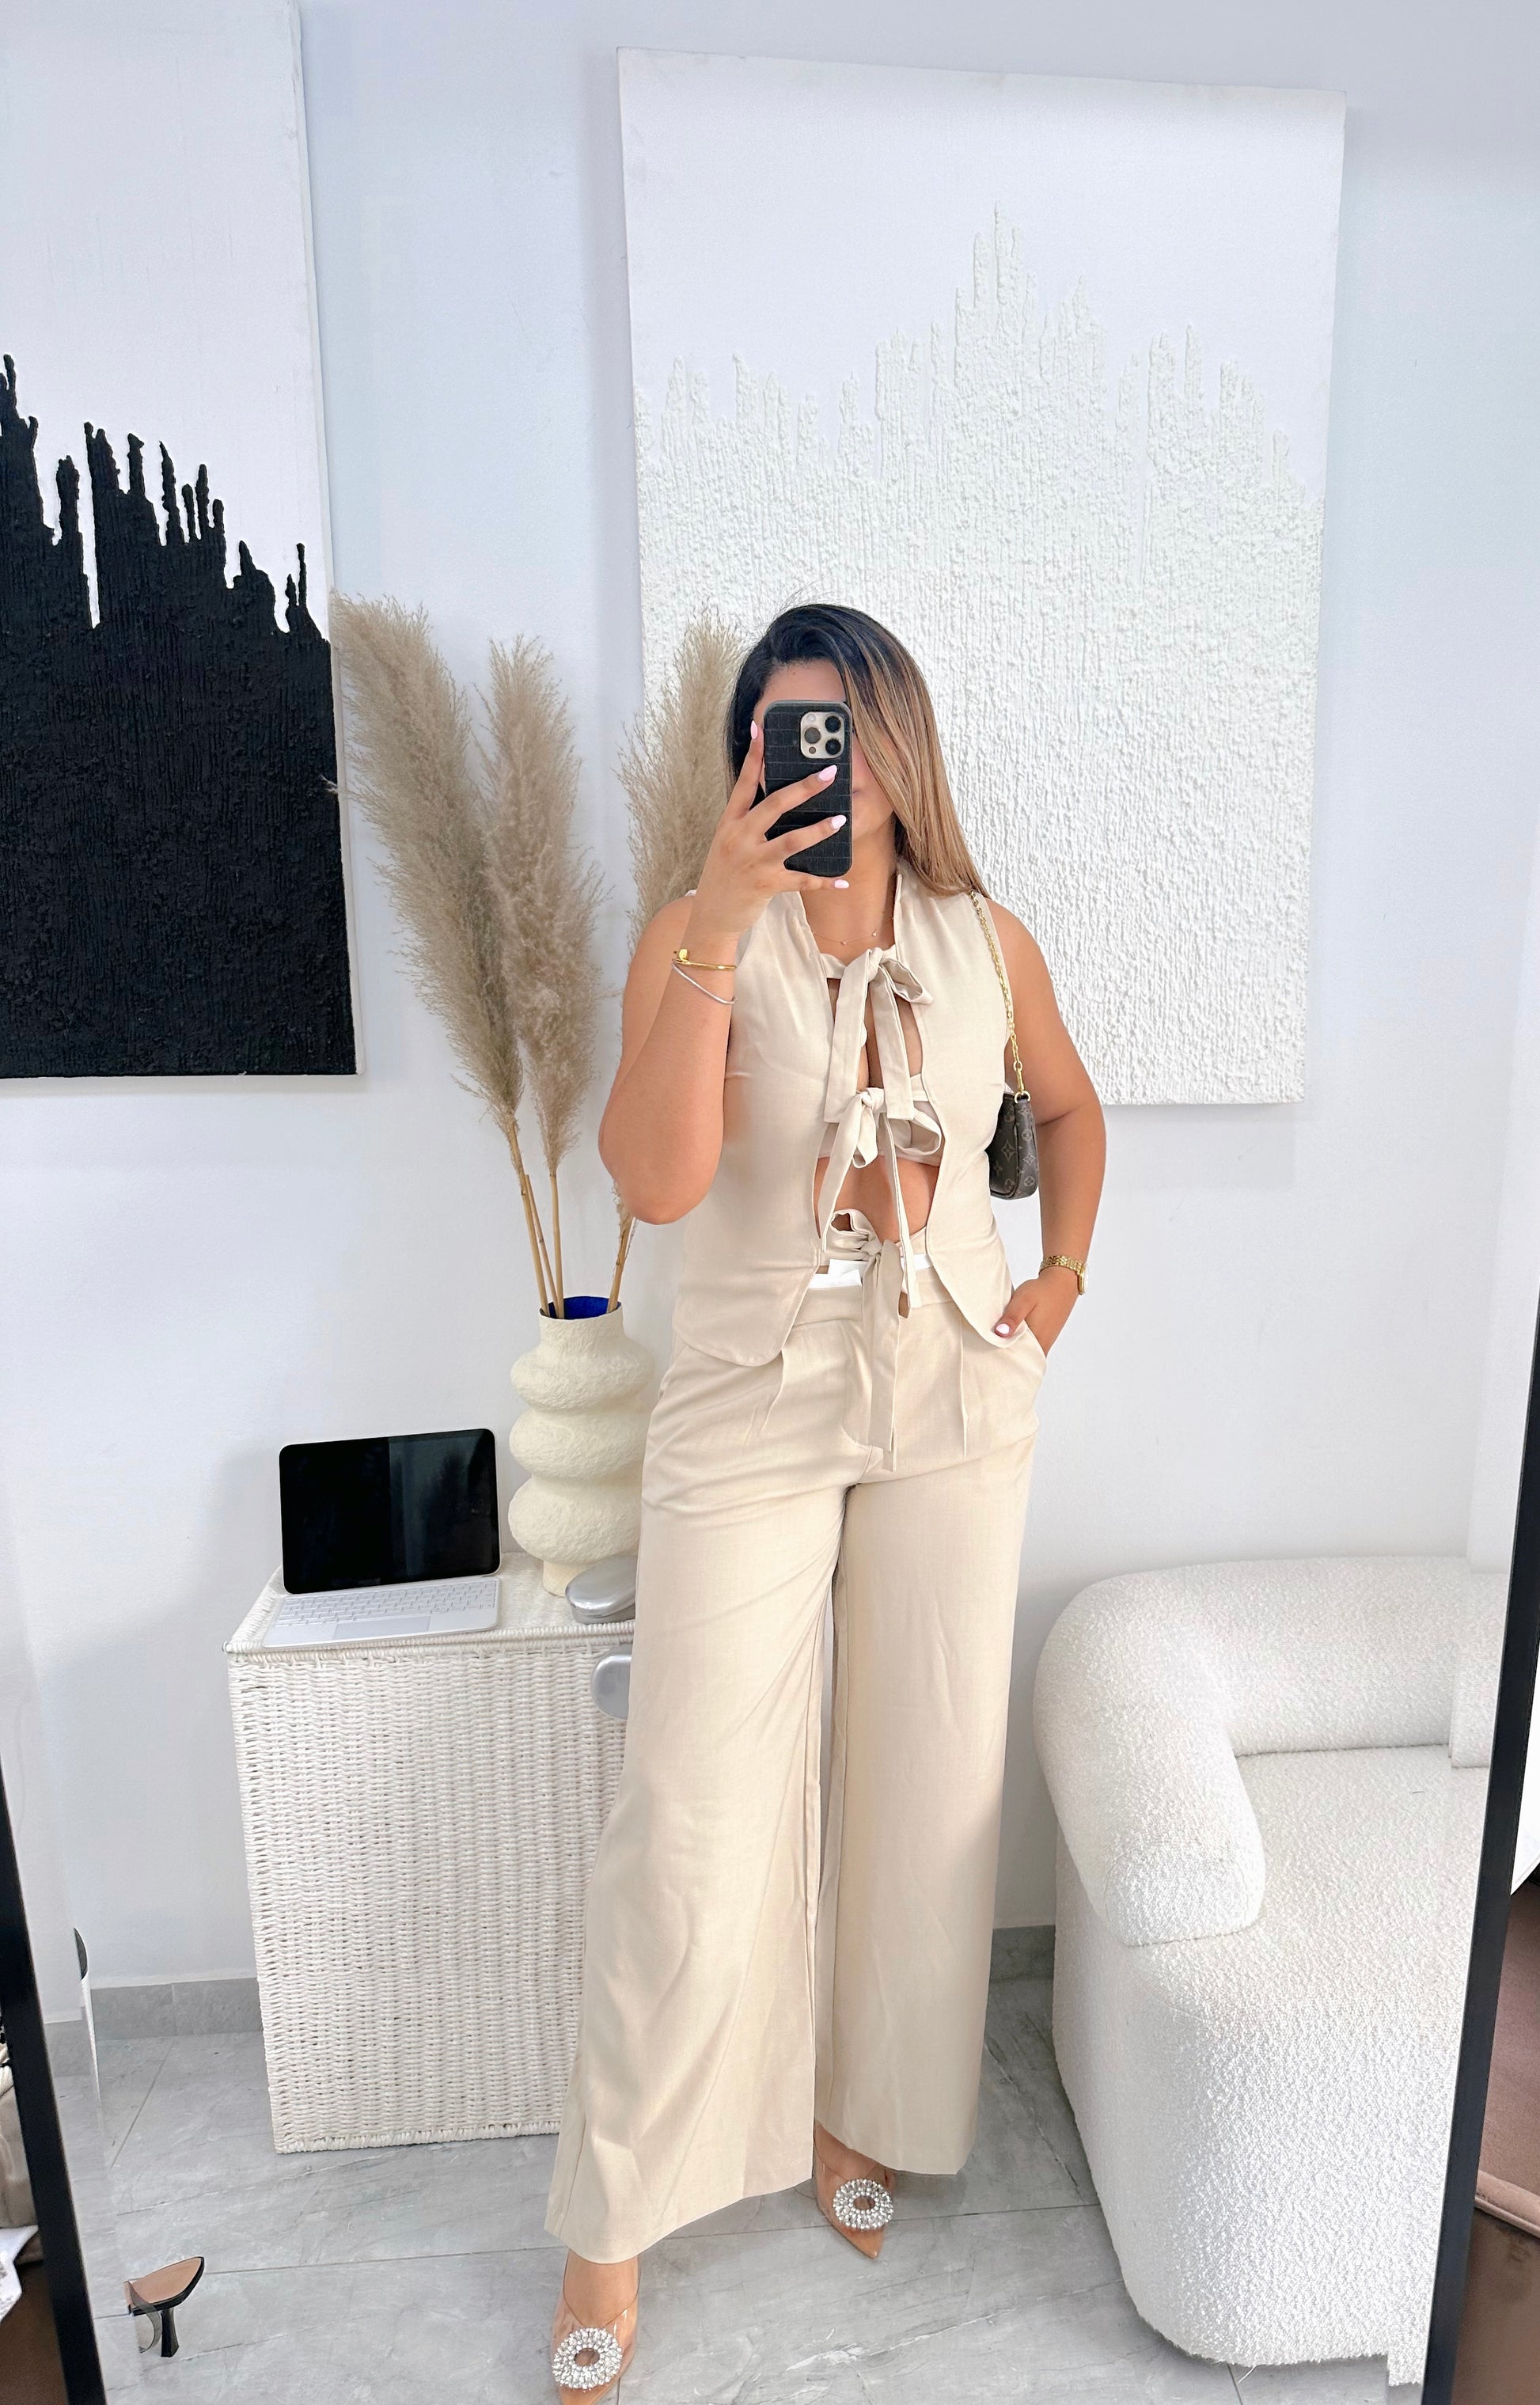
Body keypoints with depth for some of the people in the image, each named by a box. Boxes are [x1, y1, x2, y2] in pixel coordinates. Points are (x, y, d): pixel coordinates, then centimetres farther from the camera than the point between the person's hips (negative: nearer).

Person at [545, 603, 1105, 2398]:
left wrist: (1062, 1275, 8)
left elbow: (1070, 1108, 20)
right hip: (751, 1413, -3)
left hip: (956, 1403, 4)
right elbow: (658, 1179, -22)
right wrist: (720, 924, -27)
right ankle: (615, 2214, 27)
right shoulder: (699, 935, -6)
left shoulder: (985, 943, 3)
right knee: (693, 1815, 1)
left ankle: (862, 2112, 42)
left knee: (928, 1780, 14)